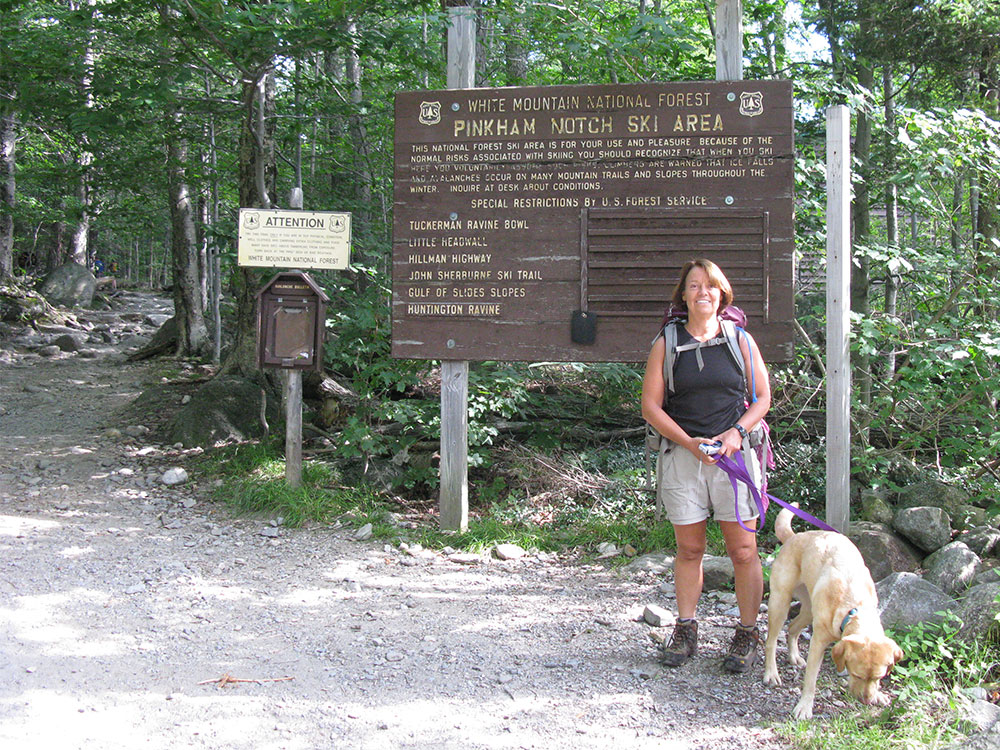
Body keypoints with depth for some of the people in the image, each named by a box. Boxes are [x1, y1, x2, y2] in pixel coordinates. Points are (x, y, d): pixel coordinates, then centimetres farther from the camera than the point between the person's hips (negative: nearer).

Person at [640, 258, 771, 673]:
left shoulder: (740, 340, 7)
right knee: (689, 549, 8)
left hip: (735, 452, 0)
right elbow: (650, 406, 3)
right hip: (683, 453, 0)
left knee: (743, 550, -1)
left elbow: (762, 397, 11)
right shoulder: (666, 344, 5)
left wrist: (738, 432, -7)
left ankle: (747, 634, 12)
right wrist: (689, 443, -8)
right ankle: (685, 631, 21)